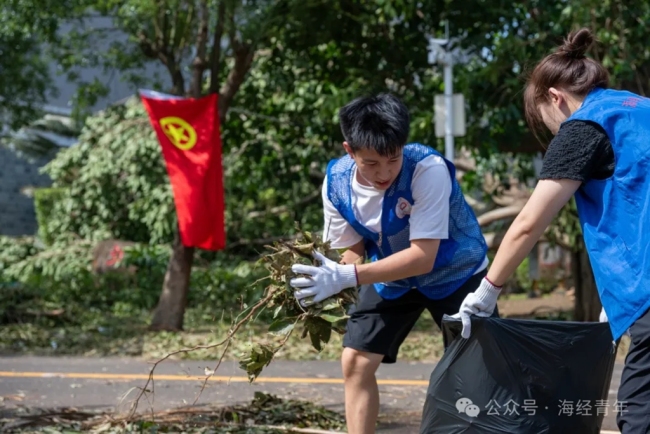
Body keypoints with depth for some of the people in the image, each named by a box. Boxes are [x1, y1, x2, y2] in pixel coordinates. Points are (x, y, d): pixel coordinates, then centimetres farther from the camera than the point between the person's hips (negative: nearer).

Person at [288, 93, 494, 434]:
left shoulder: (428, 170, -36)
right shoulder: (337, 181, -20)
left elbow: (423, 257, -37)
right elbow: (354, 249, -6)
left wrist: (347, 277, -44)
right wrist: (331, 282, -29)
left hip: (454, 273, -4)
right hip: (392, 275, 4)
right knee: (355, 361, -2)